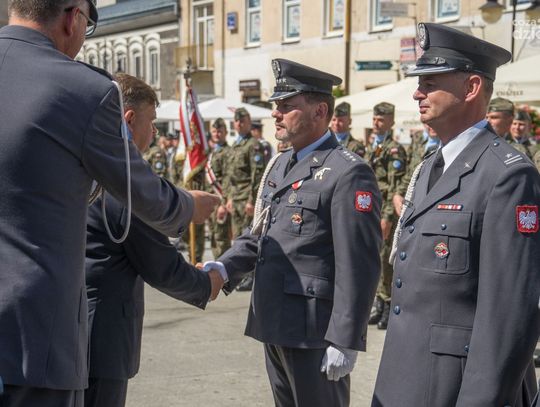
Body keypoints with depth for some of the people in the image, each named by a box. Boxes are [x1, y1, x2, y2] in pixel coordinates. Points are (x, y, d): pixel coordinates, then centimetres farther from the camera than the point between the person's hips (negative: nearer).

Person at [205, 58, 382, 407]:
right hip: (274, 325, 9)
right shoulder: (279, 166, 14)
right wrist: (225, 267, -1)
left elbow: (358, 267, -18)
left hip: (314, 331, -8)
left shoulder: (348, 173, -14)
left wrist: (344, 341, -20)